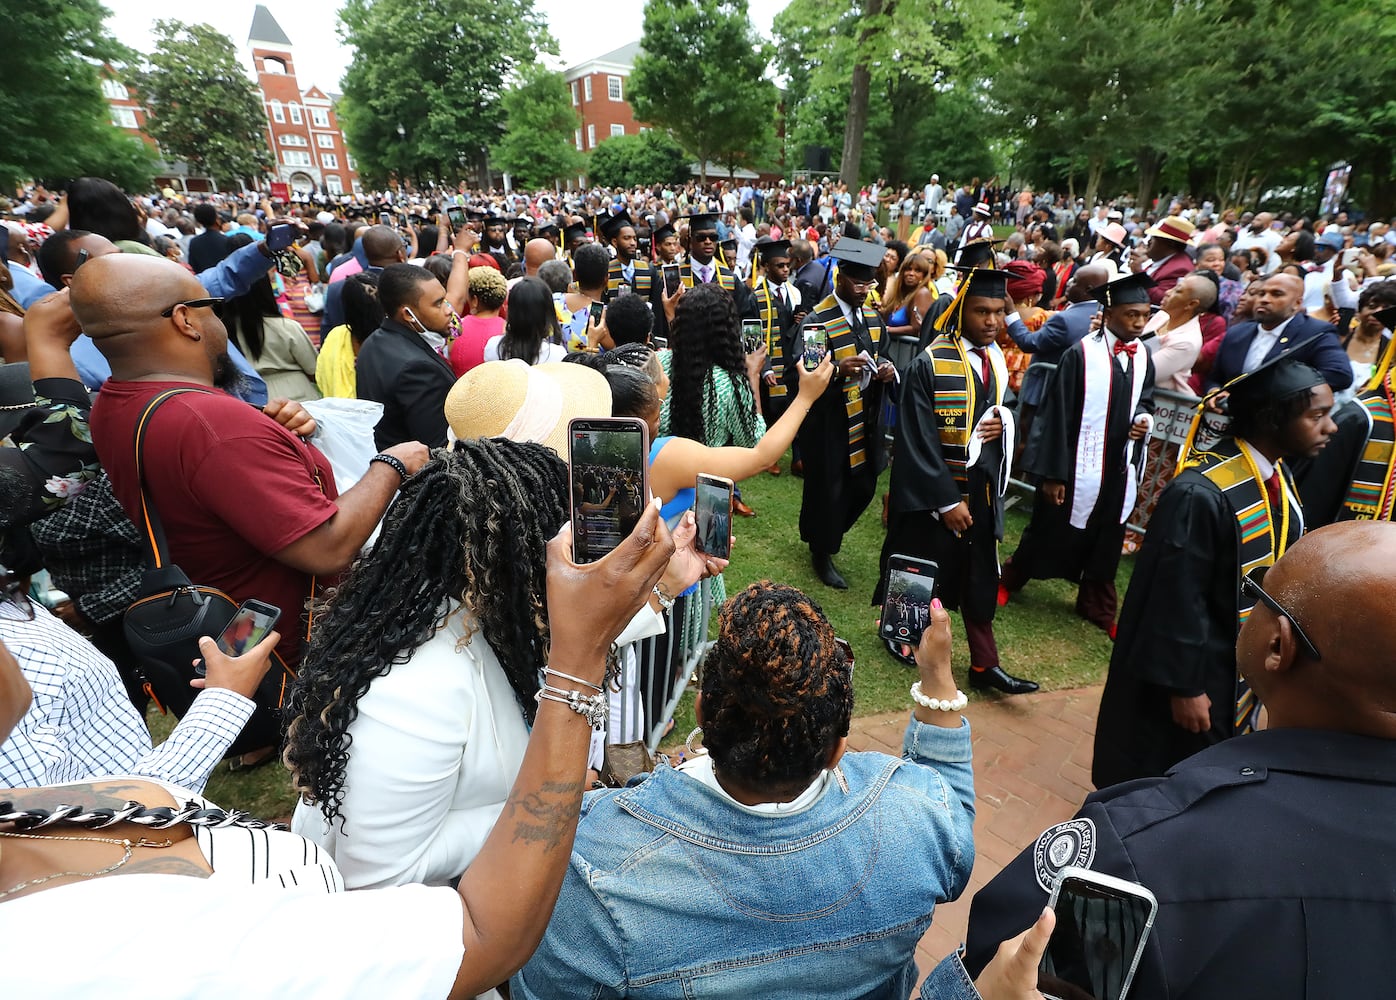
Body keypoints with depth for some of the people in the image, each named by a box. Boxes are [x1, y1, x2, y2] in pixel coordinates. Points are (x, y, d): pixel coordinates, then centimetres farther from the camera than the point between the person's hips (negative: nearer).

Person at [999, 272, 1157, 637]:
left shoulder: (1143, 359, 4)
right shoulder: (1080, 354, -14)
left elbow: (1144, 400, 19)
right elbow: (1057, 416, -15)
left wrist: (1144, 419, -7)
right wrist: (1052, 473, -17)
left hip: (1119, 468, 5)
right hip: (1077, 466, -5)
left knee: (1106, 544, 16)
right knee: (1049, 533, 9)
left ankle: (1098, 607, 33)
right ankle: (1009, 579, 33)